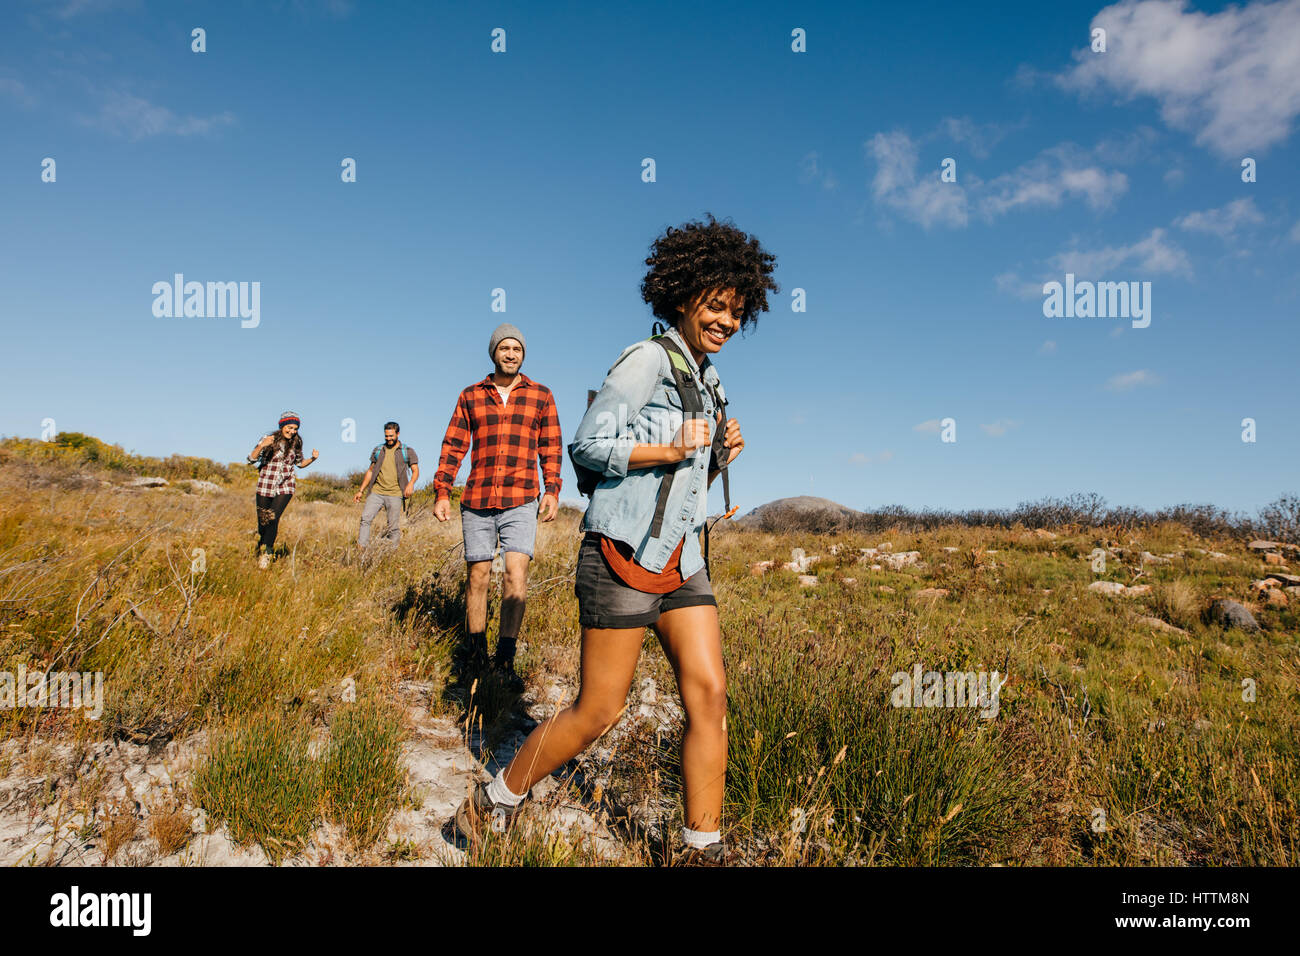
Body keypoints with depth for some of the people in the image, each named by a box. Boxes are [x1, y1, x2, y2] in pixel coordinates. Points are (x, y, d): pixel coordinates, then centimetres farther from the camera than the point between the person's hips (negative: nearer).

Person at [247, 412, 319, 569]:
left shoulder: (296, 444, 5)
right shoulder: (269, 439, -4)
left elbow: (300, 463, 18)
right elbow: (251, 459, -7)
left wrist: (313, 459, -2)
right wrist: (262, 446, -24)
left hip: (285, 486, 1)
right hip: (266, 485, -1)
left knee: (273, 519, -16)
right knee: (263, 521, 4)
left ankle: (266, 553, -6)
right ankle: (259, 551, 24)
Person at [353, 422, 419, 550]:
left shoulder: (407, 451, 5)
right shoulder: (378, 450, 15)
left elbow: (415, 470, 0)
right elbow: (370, 471, 19)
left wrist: (411, 483, -21)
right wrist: (361, 491, 15)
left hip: (395, 495, -3)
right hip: (377, 492, 3)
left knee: (394, 527, -3)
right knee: (365, 518, -12)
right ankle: (361, 548, -10)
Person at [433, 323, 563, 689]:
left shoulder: (541, 396, 9)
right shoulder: (471, 396, 11)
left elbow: (551, 448, 10)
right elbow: (453, 447, 10)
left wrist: (552, 490, -1)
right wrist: (441, 492, 2)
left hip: (521, 501, -1)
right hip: (476, 501, 1)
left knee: (516, 573, -13)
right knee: (477, 576, 6)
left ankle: (505, 660, -5)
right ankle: (474, 652, 21)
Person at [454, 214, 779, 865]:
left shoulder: (706, 379, 17)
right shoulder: (650, 359, -9)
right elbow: (589, 445, -14)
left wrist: (719, 459, 4)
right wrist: (672, 450, -16)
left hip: (679, 555, 8)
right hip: (624, 551, -8)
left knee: (709, 694, 1)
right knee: (599, 711, 0)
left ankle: (703, 847, 14)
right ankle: (493, 803, 21)